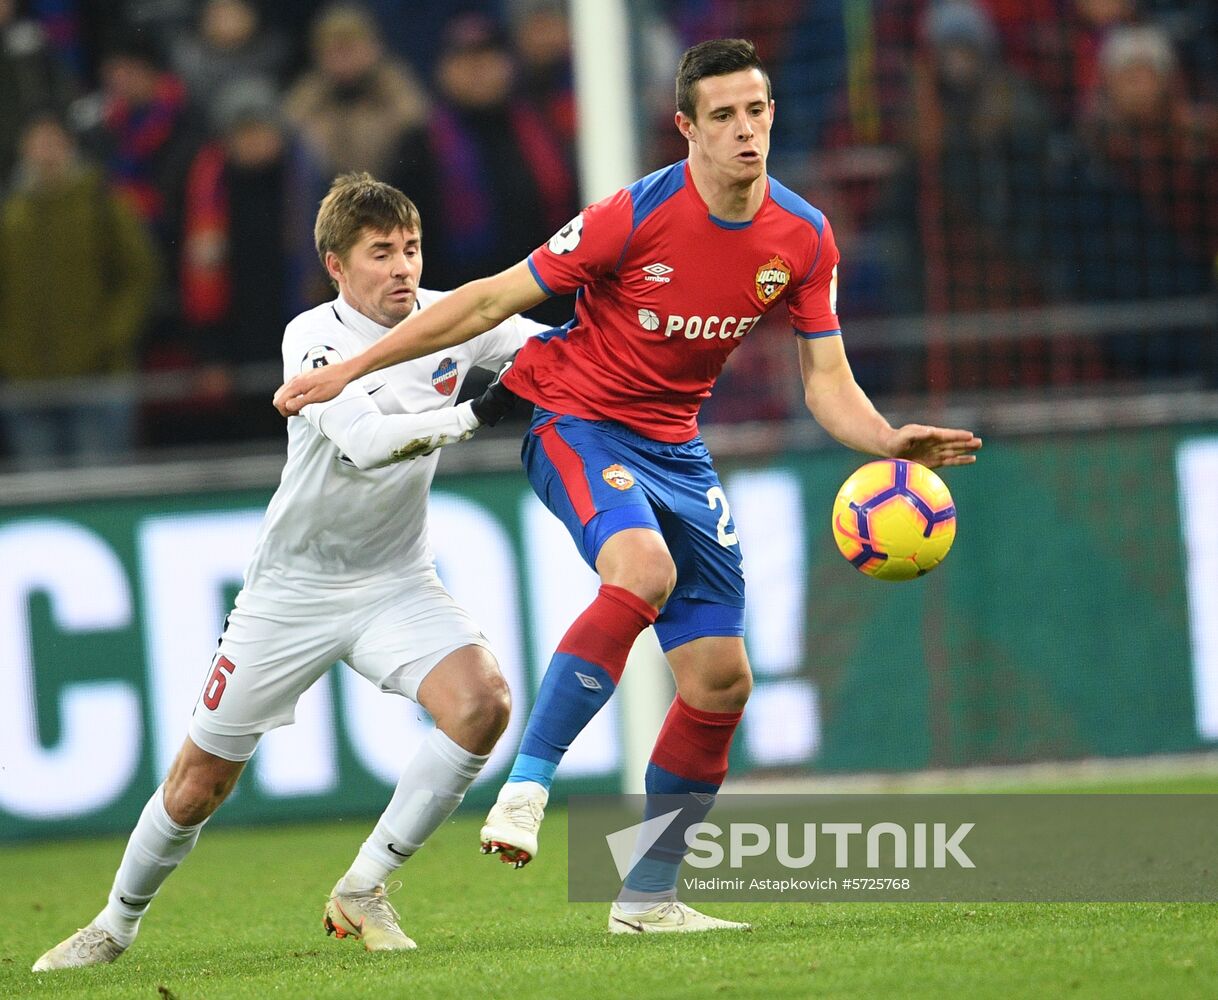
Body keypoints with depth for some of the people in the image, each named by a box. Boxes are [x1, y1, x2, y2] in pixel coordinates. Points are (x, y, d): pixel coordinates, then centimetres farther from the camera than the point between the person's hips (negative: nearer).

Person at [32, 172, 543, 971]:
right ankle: (118, 923, 30)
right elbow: (365, 443, -34)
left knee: (483, 701, -25)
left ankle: (362, 894, -10)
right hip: (293, 588, -3)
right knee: (201, 780, 3)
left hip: (395, 582, 3)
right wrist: (474, 414, -40)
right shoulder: (314, 339, -18)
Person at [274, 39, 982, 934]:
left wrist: (891, 441, -21)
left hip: (676, 448, 6)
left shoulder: (803, 238, -5)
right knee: (644, 569, -37)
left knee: (721, 678, 1)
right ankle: (527, 787, -31)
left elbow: (827, 383, 0)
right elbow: (493, 300, -13)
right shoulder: (638, 217, -20)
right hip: (578, 421, -6)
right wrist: (350, 370, -12)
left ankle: (648, 897, 14)